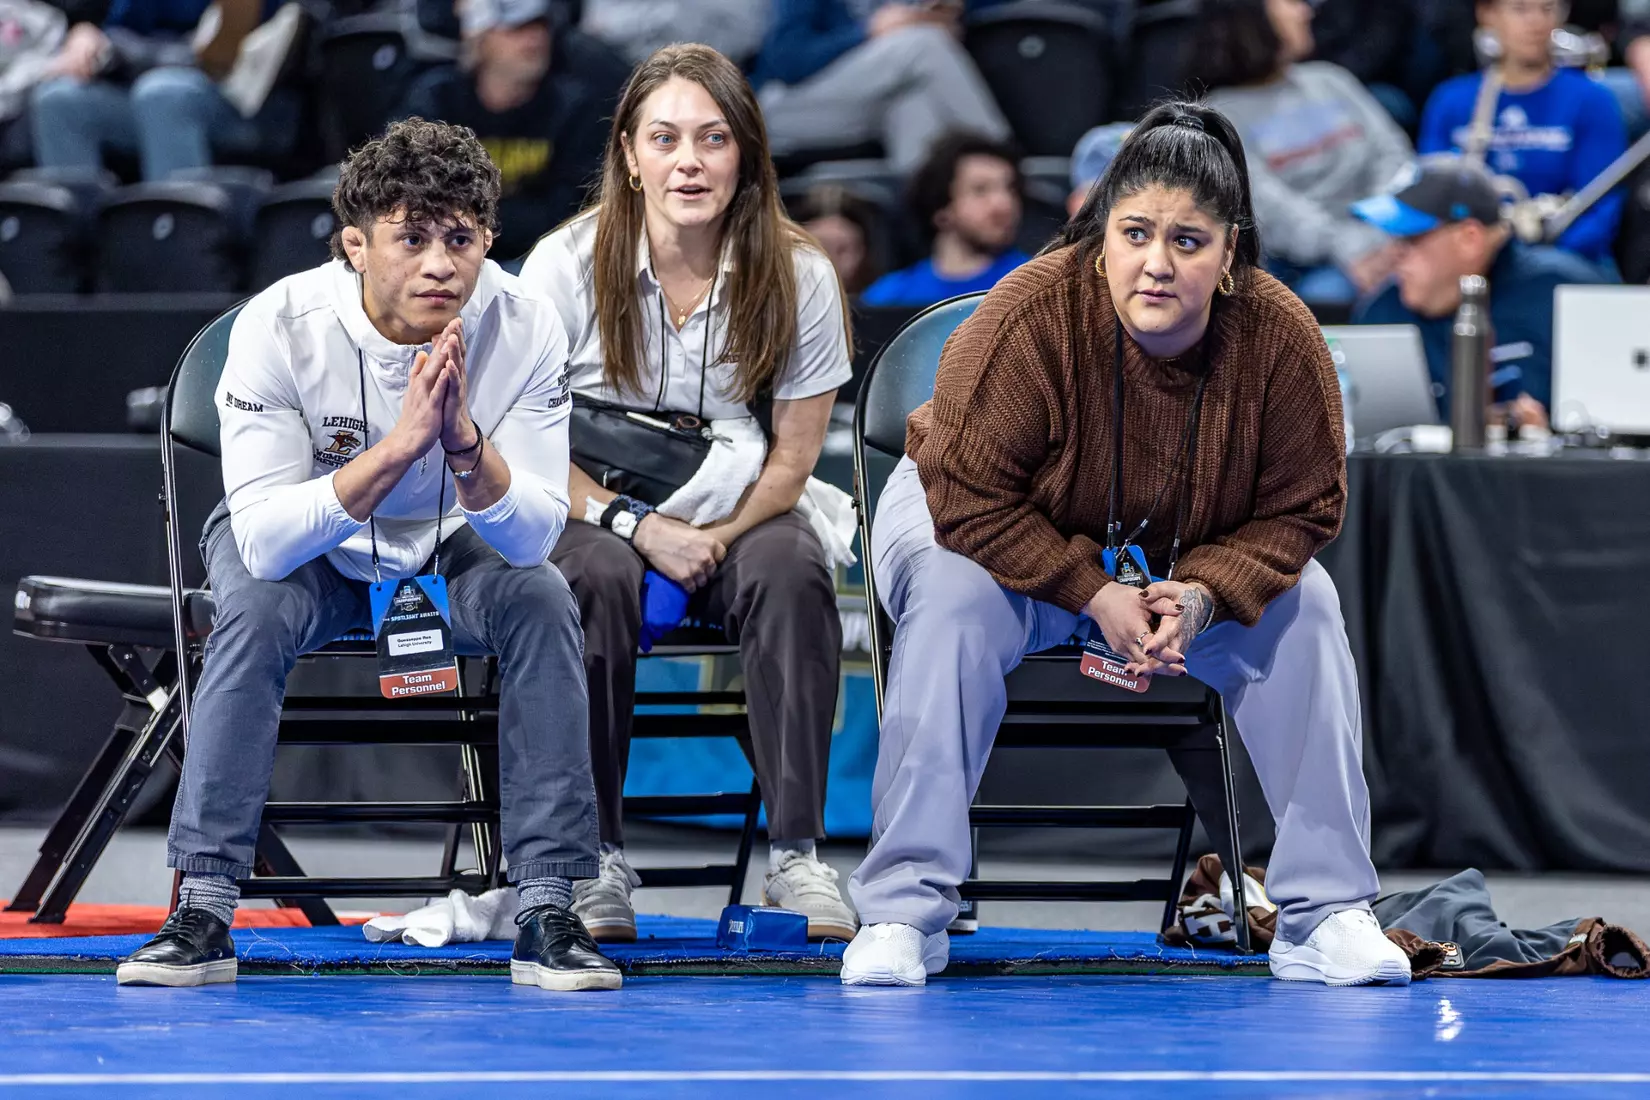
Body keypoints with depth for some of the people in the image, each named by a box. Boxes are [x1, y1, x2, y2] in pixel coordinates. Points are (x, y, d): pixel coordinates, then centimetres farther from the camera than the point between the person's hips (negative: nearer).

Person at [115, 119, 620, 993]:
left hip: (453, 543, 2)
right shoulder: (280, 326, -29)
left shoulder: (524, 328, -23)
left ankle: (546, 912, -24)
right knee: (257, 612, -33)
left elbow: (534, 535, -25)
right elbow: (265, 539, -35)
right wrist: (397, 446, -47)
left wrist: (466, 443, -45)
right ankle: (203, 910, -28)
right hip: (305, 543, -2)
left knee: (542, 601, -28)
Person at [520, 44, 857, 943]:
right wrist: (638, 529, -18)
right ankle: (595, 859, -27)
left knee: (791, 568, -32)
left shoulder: (797, 277, -5)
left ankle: (796, 852, -30)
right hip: (594, 517, -1)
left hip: (737, 525, 1)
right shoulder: (567, 265, -7)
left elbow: (793, 455, 1)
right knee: (596, 578, -35)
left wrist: (715, 541, -15)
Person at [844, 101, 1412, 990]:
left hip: (1192, 559, 3)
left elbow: (1300, 509, -10)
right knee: (955, 601, -35)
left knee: (1303, 606, -19)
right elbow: (969, 500, -28)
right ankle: (900, 911, -31)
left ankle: (1326, 911, -13)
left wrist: (1205, 593, -28)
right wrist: (1093, 593, -33)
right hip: (1002, 542, -3)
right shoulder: (1031, 314, -33)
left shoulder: (1279, 335, -22)